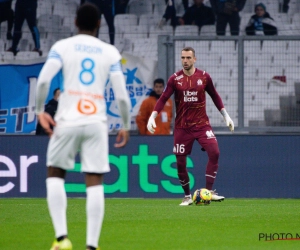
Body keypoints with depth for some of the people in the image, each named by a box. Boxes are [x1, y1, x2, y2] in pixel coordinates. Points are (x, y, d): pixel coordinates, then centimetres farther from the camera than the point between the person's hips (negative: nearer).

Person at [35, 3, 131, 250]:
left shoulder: (62, 46, 3)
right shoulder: (110, 52, 7)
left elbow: (43, 80, -11)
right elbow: (122, 95, 2)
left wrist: (40, 111, 1)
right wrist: (126, 126, 14)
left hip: (67, 121, -1)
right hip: (96, 123, 1)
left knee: (55, 174, 15)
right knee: (95, 183, 2)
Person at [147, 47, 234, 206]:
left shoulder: (204, 77, 1)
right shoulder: (175, 79, -3)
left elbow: (215, 96, 13)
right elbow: (163, 99, -5)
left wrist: (226, 115, 12)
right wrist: (152, 116, -17)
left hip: (202, 124, 1)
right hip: (182, 127, 0)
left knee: (214, 152, -18)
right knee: (180, 162, 1)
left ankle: (209, 191, -11)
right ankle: (187, 196, 19)